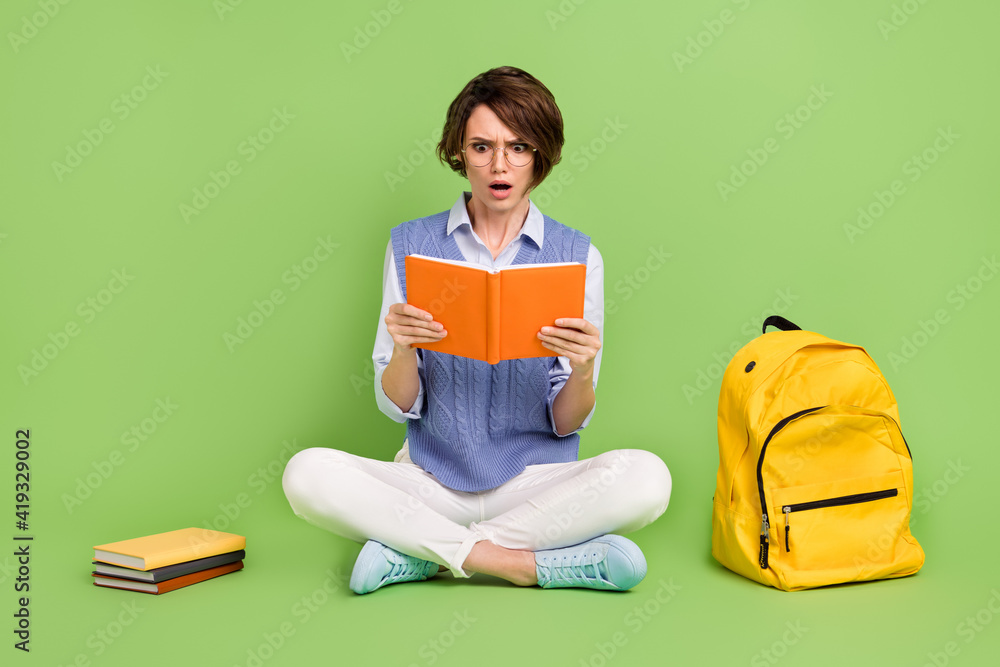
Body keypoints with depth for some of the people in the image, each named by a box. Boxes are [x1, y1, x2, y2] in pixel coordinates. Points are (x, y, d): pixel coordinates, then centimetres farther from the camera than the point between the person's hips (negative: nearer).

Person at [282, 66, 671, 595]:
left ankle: (419, 553, -19)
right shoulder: (410, 244, 3)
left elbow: (566, 423, -1)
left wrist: (583, 372, -22)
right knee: (306, 474, -25)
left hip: (535, 482, 0)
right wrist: (403, 351, -21)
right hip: (430, 482, 0)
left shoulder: (577, 256, 1)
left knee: (646, 476, -28)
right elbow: (398, 405, 0)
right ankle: (530, 563, -21)